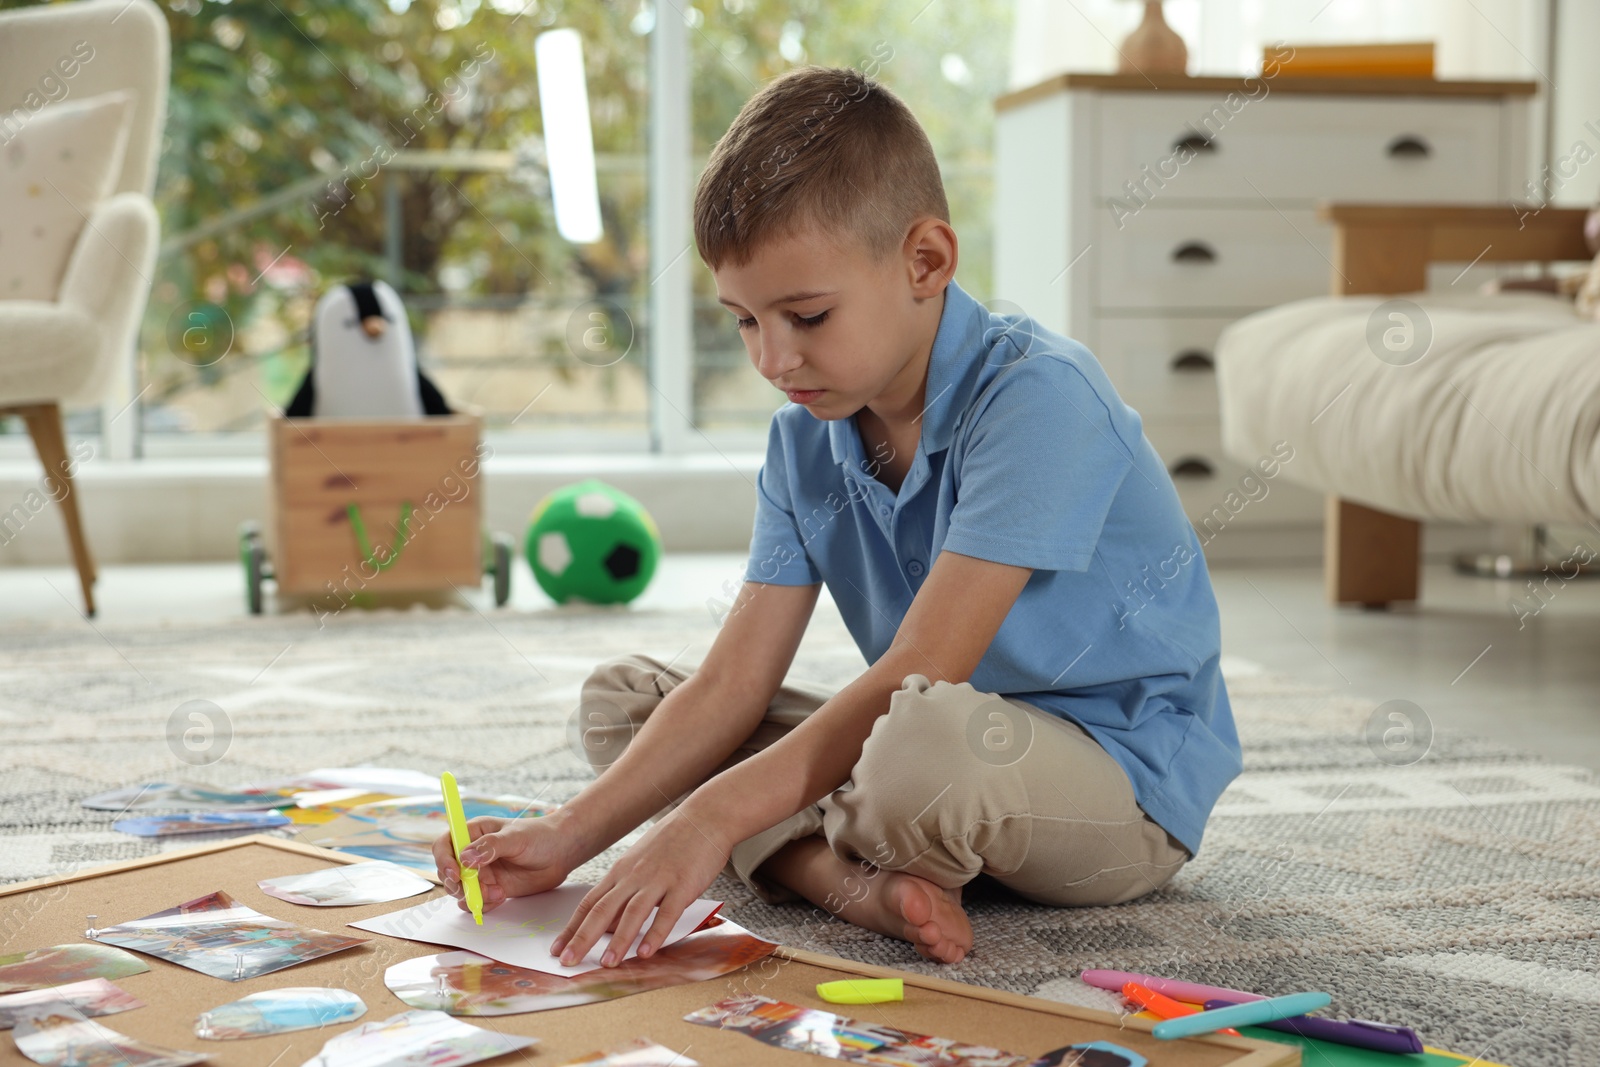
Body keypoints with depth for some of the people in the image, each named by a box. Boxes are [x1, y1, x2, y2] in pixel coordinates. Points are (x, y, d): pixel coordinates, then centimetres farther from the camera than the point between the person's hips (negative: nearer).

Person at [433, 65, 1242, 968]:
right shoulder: (805, 439, 2)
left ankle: (832, 851, -5)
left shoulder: (1035, 395, -22)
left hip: (1130, 783, -7)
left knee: (928, 739, -42)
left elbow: (920, 671, -27)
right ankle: (854, 877, -19)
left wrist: (715, 817, -31)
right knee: (622, 695, 4)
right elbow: (732, 684, -2)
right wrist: (570, 837, -15)